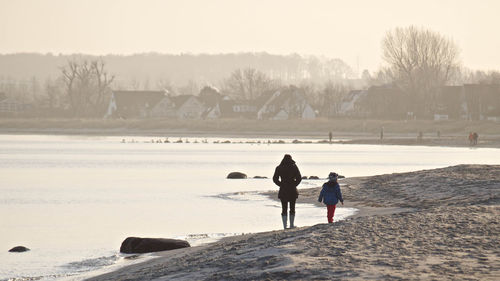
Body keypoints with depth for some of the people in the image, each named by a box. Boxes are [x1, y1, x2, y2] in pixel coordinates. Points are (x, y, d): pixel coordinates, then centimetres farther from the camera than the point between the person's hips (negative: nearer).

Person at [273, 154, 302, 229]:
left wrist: (281, 185, 6)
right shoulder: (294, 167, -3)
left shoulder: (279, 168, 0)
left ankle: (285, 226, -2)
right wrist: (295, 184, 4)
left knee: (284, 209, 3)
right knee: (292, 208, 12)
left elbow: (275, 179, -2)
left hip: (283, 191, 0)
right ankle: (291, 225, 15)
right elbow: (299, 178, -8)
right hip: (292, 190, 0)